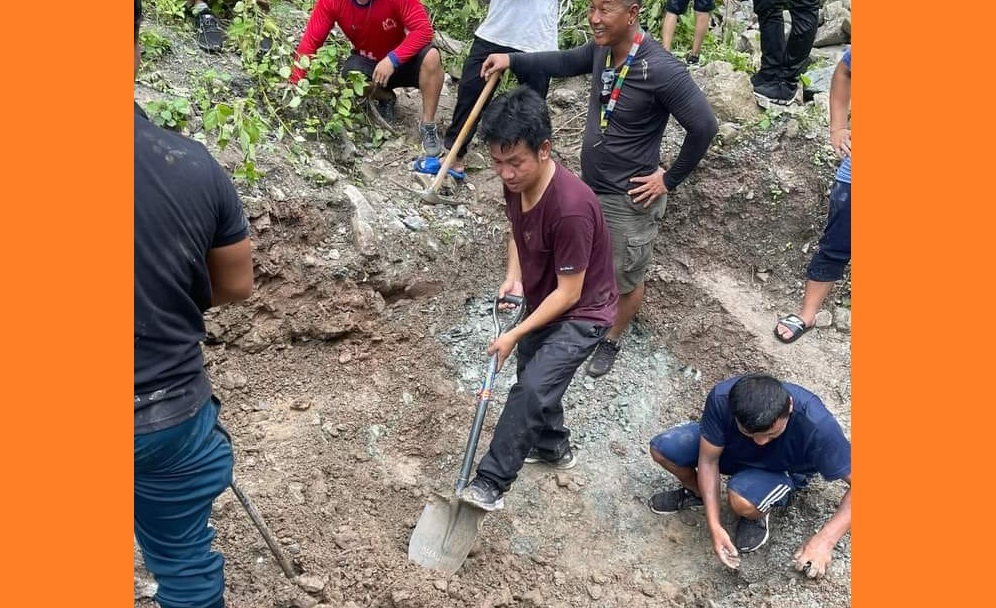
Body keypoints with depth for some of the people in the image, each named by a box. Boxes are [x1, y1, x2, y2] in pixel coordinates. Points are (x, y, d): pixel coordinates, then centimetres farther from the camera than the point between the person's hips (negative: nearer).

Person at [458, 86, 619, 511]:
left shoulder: (570, 207, -36)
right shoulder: (516, 182, -12)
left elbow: (569, 292, -27)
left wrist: (515, 335, -22)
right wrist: (513, 278, -8)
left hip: (582, 312, -8)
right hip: (542, 302, 9)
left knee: (531, 390, -20)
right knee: (533, 379, 23)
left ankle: (490, 484, -9)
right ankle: (553, 446, 47)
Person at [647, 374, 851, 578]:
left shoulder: (817, 425, -41)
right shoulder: (721, 398, -34)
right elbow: (708, 459, -21)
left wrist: (825, 539, -41)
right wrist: (715, 527, -27)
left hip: (783, 470, -3)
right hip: (731, 448, 3)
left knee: (742, 501, -36)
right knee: (661, 449, -16)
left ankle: (758, 514, 3)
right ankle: (697, 492, 15)